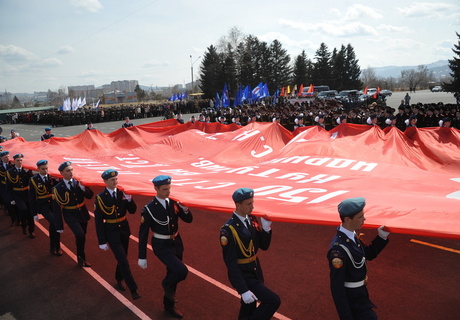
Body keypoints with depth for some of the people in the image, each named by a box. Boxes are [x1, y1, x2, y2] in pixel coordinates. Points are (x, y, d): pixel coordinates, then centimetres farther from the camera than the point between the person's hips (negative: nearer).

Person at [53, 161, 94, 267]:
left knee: (81, 237, 13)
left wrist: (83, 188, -21)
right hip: (70, 215, -4)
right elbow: (56, 208, -7)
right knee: (80, 235, -21)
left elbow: (90, 196, -1)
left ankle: (81, 259, 32)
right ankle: (81, 257, 2)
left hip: (83, 213, 4)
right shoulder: (58, 188, -9)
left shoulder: (78, 182, 0)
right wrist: (59, 226, -8)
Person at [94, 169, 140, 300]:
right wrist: (102, 241, -11)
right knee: (123, 260, -9)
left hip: (124, 229, 5)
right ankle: (133, 289, -1)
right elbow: (98, 220, -11)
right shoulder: (100, 198, -13)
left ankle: (119, 280, 42)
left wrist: (129, 199, -21)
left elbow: (132, 210, -1)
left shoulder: (122, 193, -2)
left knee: (122, 258, 19)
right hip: (111, 232, -5)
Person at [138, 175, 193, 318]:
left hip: (176, 243, 6)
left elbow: (189, 219, 4)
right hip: (162, 246, -6)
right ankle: (167, 284, 12)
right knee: (182, 271, -22)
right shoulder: (149, 209, -18)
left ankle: (169, 305, 41)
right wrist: (142, 257, -8)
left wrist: (185, 209, -17)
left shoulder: (173, 203, -4)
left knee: (174, 274, 18)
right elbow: (143, 234, -11)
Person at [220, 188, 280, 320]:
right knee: (273, 300, -14)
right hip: (242, 274, -7)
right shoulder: (228, 229, -23)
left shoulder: (252, 220, 0)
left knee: (249, 307, 21)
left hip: (256, 271, 7)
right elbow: (230, 262, -22)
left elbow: (264, 246, 4)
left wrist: (266, 227, -14)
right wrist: (243, 290, -23)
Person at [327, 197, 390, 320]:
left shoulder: (351, 236, -5)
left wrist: (381, 237, -6)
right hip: (353, 300, -9)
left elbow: (369, 254, 10)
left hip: (359, 294, 9)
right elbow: (337, 287, -28)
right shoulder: (338, 250, -33)